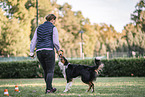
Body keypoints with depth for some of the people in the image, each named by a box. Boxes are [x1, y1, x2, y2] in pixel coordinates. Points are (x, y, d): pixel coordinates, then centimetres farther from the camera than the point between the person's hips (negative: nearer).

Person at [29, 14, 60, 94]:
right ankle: (48, 89, -8)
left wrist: (31, 52, 11)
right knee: (50, 71, 0)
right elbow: (55, 42, -5)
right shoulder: (53, 28, 0)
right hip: (49, 50, -6)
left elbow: (33, 41, 12)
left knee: (45, 70, 16)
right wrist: (58, 50, 12)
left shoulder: (39, 28, 16)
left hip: (39, 51, 6)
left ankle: (50, 88, 23)